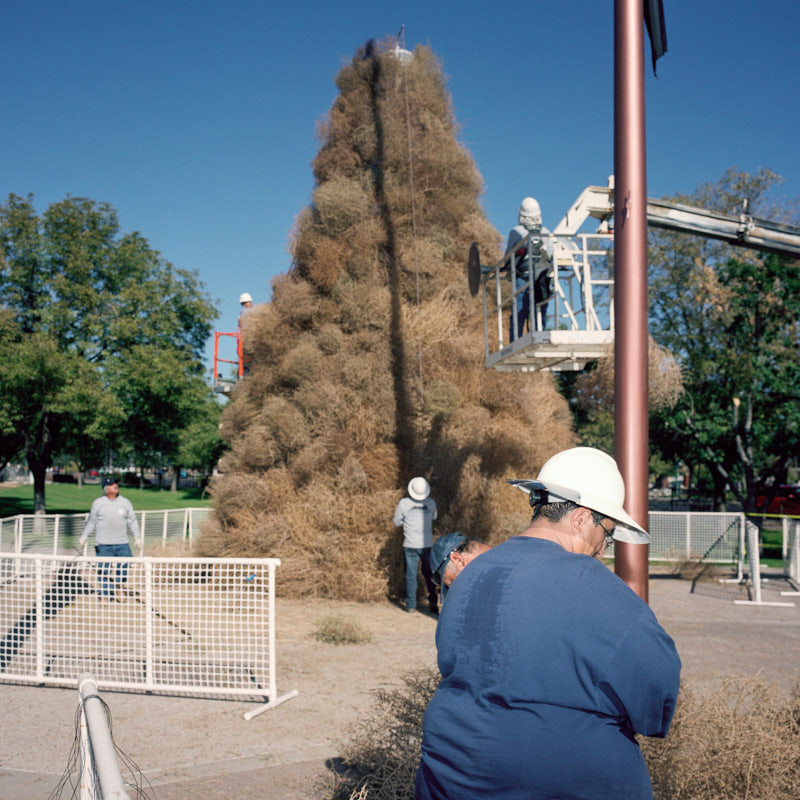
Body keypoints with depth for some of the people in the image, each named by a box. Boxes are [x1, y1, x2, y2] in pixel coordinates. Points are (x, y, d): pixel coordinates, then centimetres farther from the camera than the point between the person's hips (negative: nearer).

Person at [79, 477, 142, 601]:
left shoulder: (125, 502, 8)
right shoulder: (98, 503, 3)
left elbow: (132, 521, 11)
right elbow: (91, 521, 9)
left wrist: (137, 537, 6)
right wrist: (84, 536, 3)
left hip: (122, 543, 2)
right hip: (103, 544, -2)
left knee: (125, 566, -5)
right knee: (104, 570, 0)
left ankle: (118, 586, 19)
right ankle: (105, 594, 12)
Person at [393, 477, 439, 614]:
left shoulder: (404, 503, -9)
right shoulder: (431, 502, -3)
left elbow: (397, 522, 4)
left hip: (410, 545, -1)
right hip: (427, 545, 1)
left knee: (411, 575, 6)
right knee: (429, 574, 11)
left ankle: (411, 605, 8)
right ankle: (433, 604, 9)